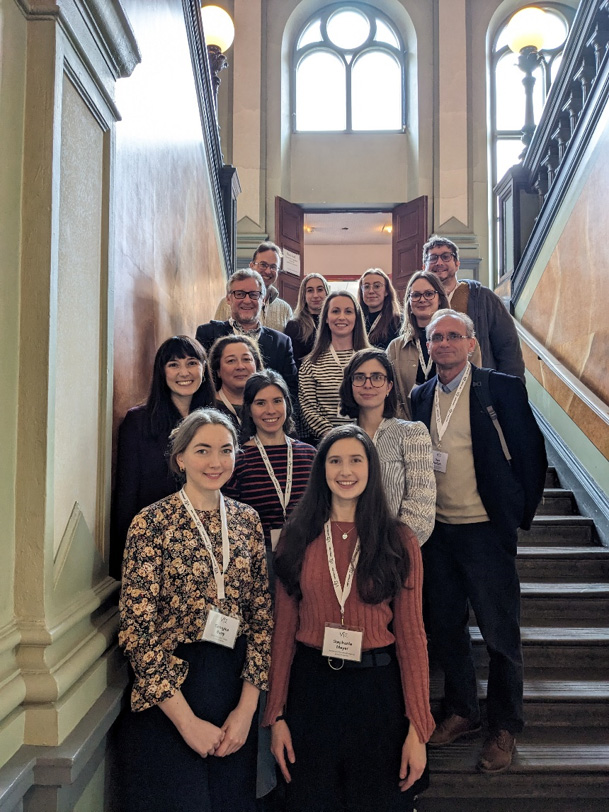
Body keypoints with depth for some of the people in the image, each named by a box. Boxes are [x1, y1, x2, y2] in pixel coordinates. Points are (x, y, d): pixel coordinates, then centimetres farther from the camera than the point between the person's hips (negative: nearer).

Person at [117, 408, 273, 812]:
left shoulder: (248, 520, 2)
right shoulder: (152, 522, -11)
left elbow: (262, 616, 2)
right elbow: (137, 628, -13)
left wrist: (247, 707, -5)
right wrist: (187, 720, -13)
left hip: (235, 688, 4)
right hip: (166, 701, -4)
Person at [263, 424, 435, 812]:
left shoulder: (399, 541, -4)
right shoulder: (298, 537, -1)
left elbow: (412, 635, -3)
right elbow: (284, 628, 2)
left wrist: (418, 728, -7)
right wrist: (276, 714, 0)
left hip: (378, 689, -1)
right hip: (310, 685, 1)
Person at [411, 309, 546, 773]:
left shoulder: (502, 388, -6)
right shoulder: (420, 397, 7)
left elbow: (531, 452, -4)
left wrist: (522, 513, -2)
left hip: (486, 529, -4)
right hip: (437, 530, 5)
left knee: (501, 632, 6)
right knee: (447, 627, 15)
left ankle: (504, 729, 24)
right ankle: (461, 713, 34)